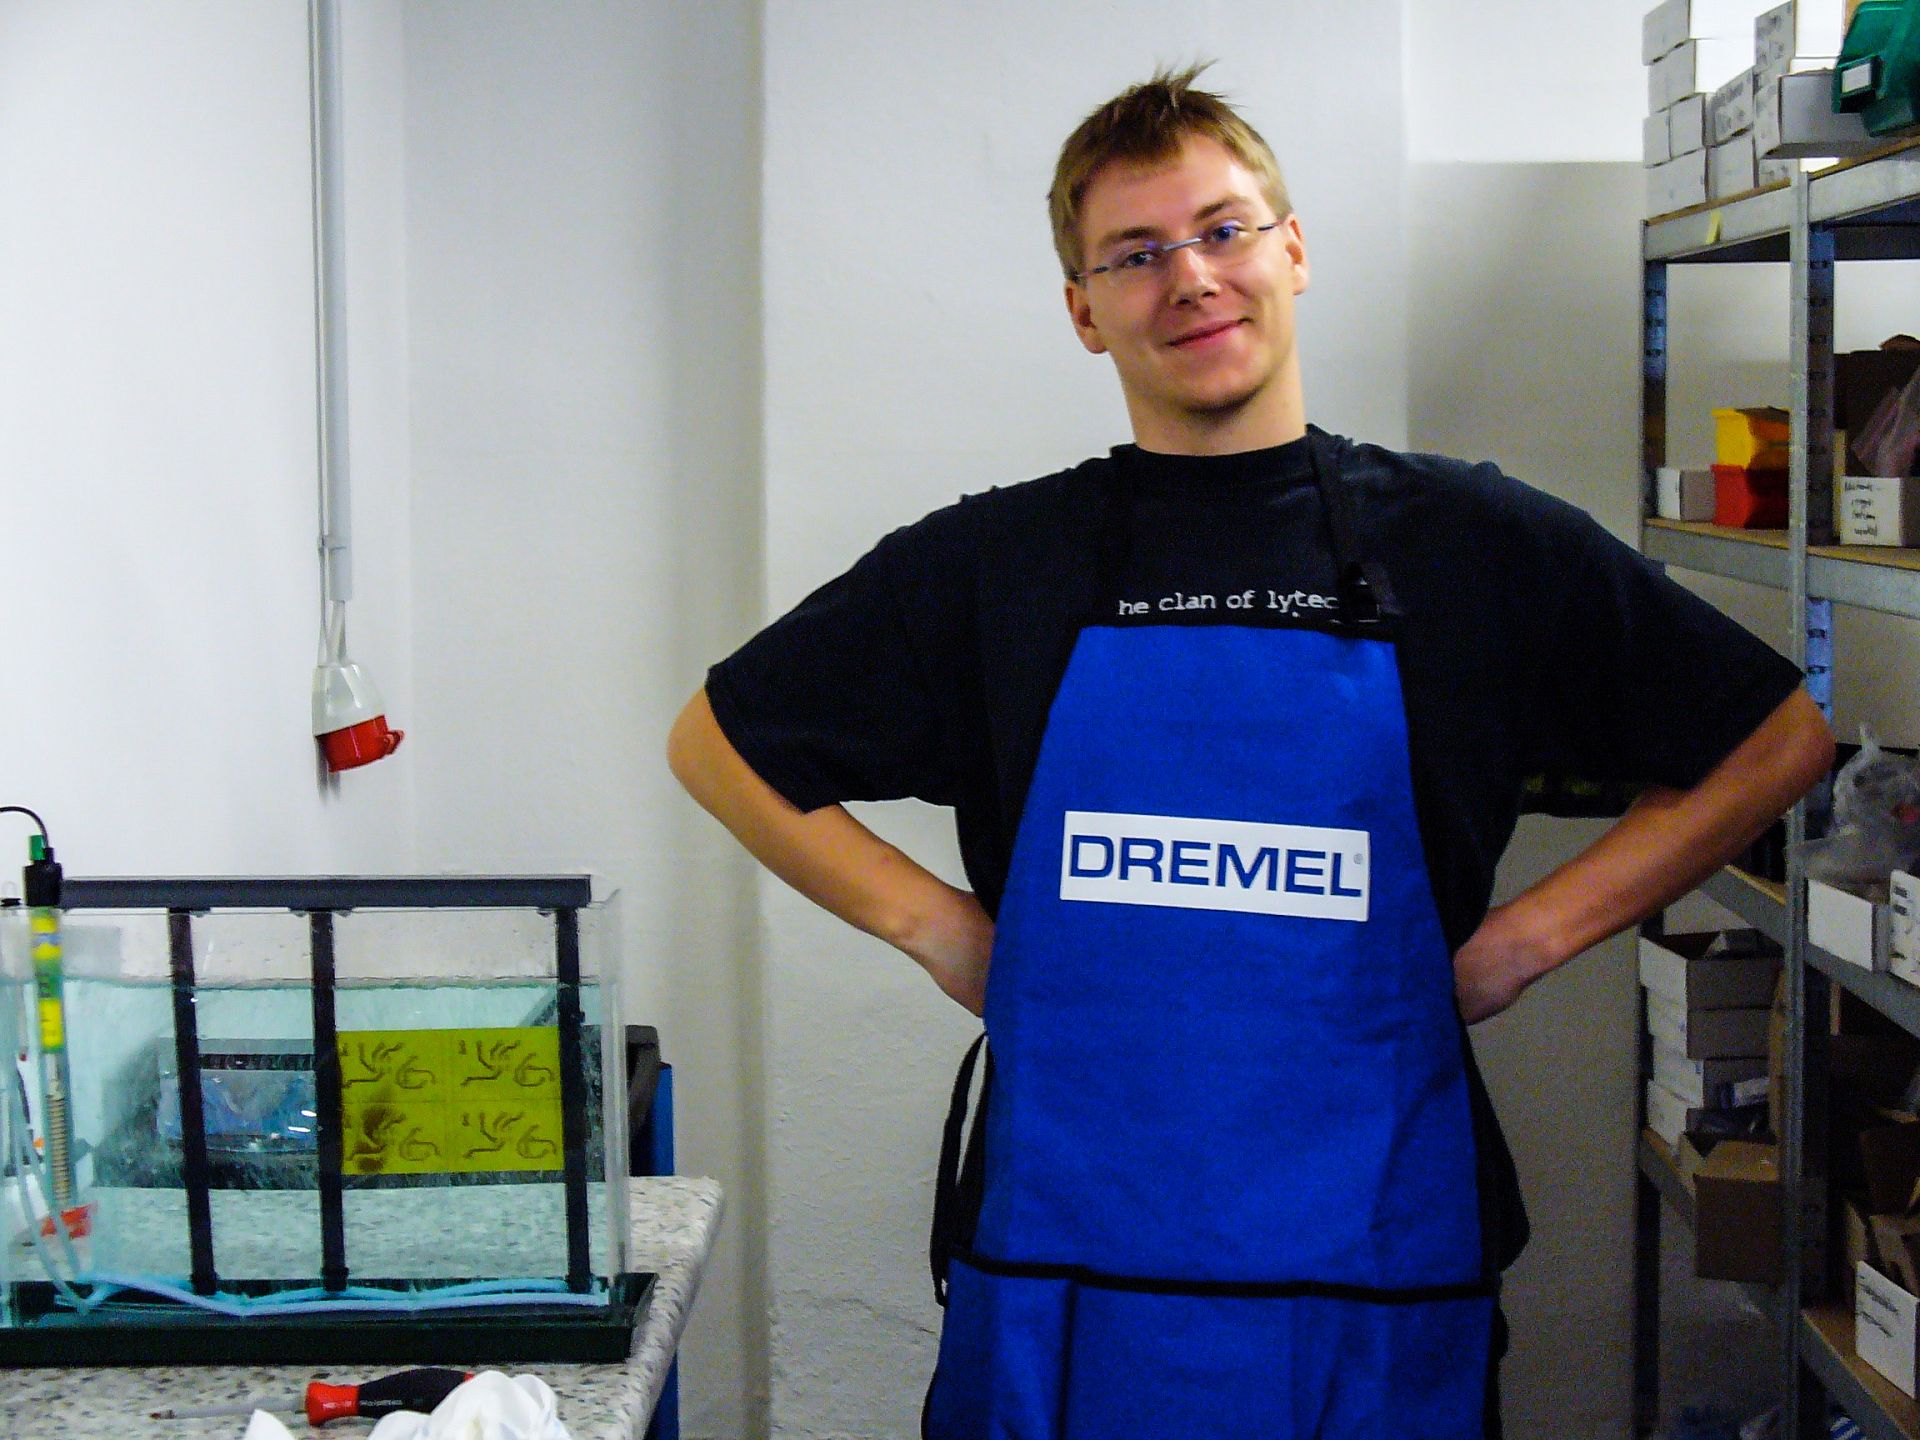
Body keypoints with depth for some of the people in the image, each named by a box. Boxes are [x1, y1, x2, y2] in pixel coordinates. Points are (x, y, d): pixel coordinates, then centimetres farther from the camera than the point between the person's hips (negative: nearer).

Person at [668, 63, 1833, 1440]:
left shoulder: (1478, 544, 3)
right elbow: (719, 741, 14)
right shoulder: (994, 563, 4)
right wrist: (933, 925, 2)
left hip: (1380, 1287, 0)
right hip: (1061, 1282, 1)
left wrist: (1527, 936, 1)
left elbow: (1781, 737, 9)